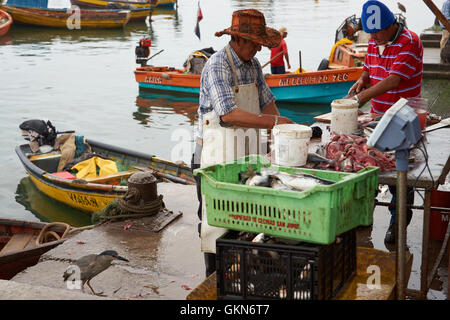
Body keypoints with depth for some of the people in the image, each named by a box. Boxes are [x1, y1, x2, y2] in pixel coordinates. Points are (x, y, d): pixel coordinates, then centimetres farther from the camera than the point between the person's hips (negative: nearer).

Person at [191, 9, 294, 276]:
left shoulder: (253, 64, 9)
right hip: (218, 153, -8)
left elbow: (267, 101, 16)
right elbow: (228, 114, -28)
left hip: (248, 151, 8)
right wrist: (272, 121, -28)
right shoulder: (216, 67, -16)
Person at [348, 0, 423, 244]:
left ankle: (398, 220, 13)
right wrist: (362, 80, -1)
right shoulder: (374, 42, 9)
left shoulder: (409, 43, -17)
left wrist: (360, 98, -31)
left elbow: (393, 80, -26)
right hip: (377, 116, 7)